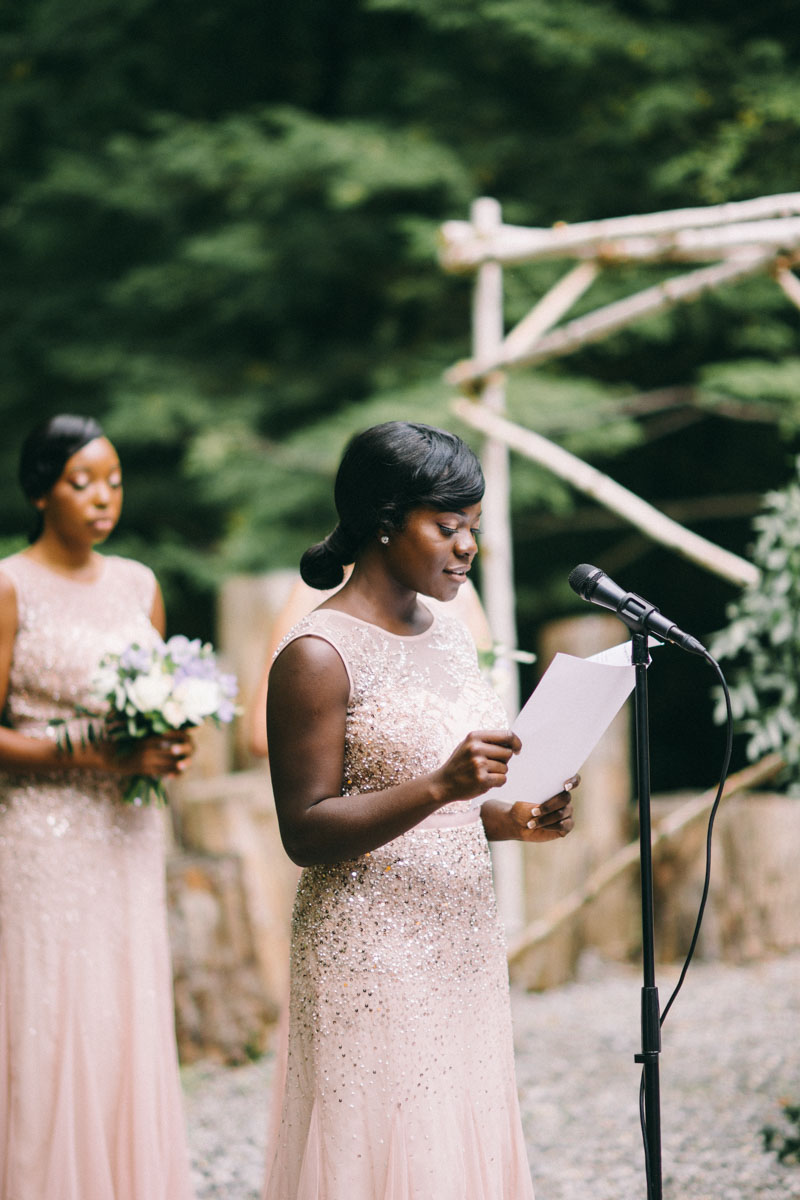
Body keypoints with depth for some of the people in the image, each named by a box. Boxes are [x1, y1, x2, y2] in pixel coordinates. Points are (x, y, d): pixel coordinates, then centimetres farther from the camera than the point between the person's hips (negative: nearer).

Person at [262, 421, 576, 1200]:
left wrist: (511, 819, 1)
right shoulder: (317, 656, -13)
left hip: (461, 951, 8)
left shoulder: (449, 637, 12)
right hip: (372, 958, -8)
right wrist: (439, 787, -26)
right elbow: (305, 833, -17)